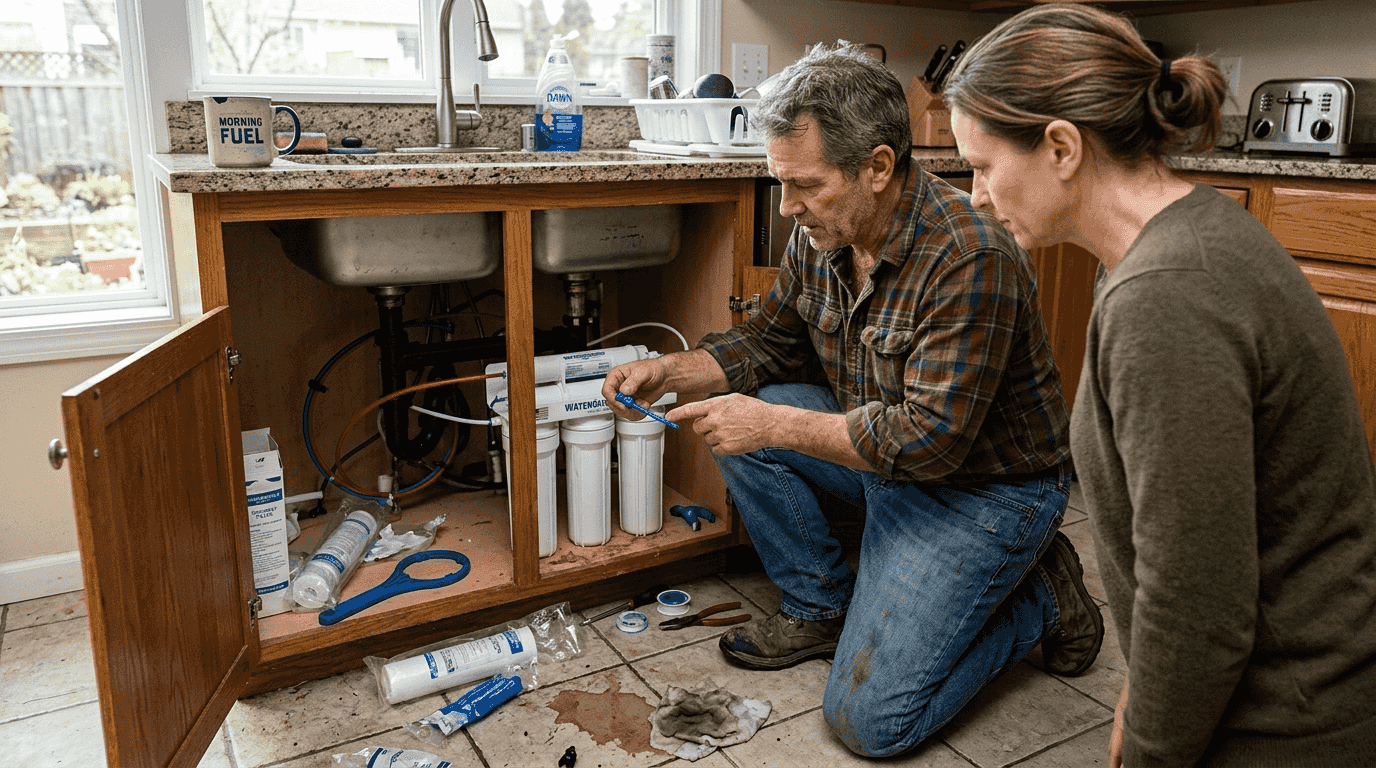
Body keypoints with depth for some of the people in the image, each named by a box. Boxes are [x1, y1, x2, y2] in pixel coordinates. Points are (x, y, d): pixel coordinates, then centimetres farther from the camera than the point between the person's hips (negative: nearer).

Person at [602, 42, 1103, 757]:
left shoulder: (969, 259, -30)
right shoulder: (820, 235, -6)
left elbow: (931, 437, -31)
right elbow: (768, 341, 8)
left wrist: (776, 425, -30)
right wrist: (669, 370, -8)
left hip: (984, 488, -7)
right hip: (882, 451, 8)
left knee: (869, 719, -13)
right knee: (739, 418, -7)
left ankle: (1041, 598, 10)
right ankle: (822, 607, 8)